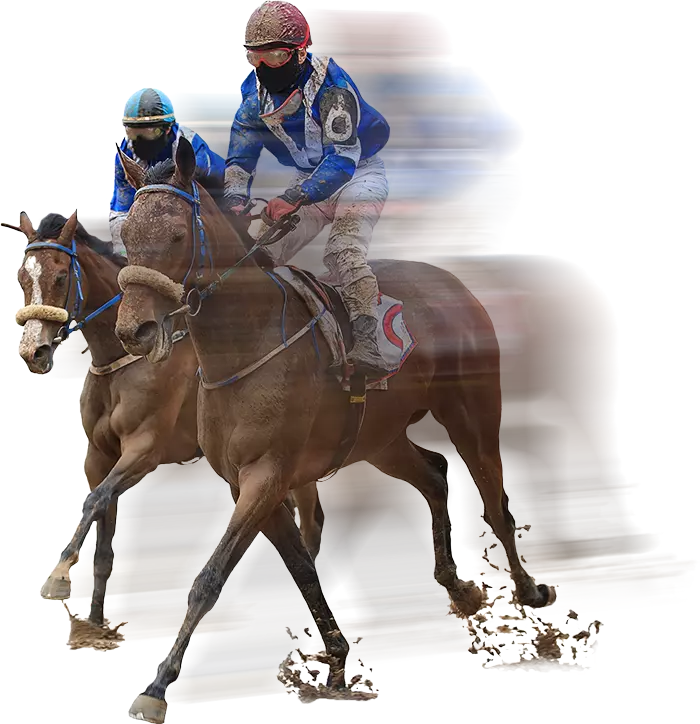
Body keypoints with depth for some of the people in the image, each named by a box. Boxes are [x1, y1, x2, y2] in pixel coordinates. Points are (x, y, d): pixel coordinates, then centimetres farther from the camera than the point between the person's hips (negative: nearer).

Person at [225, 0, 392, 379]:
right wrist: (235, 200, -22)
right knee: (261, 253, -11)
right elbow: (240, 156, -2)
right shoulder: (255, 91, -6)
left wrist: (294, 198, -44)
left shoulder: (328, 83, -26)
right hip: (307, 178, 6)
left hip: (358, 172, -6)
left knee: (343, 252, -30)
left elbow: (343, 157, -33)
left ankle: (366, 344, -33)